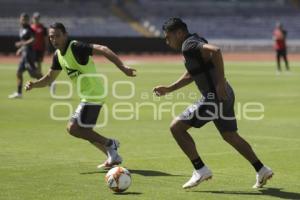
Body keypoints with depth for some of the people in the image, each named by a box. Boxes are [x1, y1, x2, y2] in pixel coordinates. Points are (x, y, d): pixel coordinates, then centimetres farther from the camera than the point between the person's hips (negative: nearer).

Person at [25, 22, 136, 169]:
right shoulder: (58, 55, 9)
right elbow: (49, 78, 19)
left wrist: (122, 67, -35)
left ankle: (109, 144, -2)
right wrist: (33, 84, -1)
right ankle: (113, 157, 23)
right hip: (87, 96, 10)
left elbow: (102, 49, -28)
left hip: (93, 95, -10)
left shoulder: (76, 47, -18)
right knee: (85, 131, 16)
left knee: (73, 128, -12)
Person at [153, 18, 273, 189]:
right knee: (230, 136, 24)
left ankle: (201, 170, -3)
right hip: (225, 96, 10)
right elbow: (190, 76, 29)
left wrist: (221, 82, -29)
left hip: (215, 96, -10)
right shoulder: (194, 43, 18)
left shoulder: (189, 45, -13)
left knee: (177, 127, -6)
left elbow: (215, 51, -32)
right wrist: (168, 89, 25)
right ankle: (262, 170, 30)